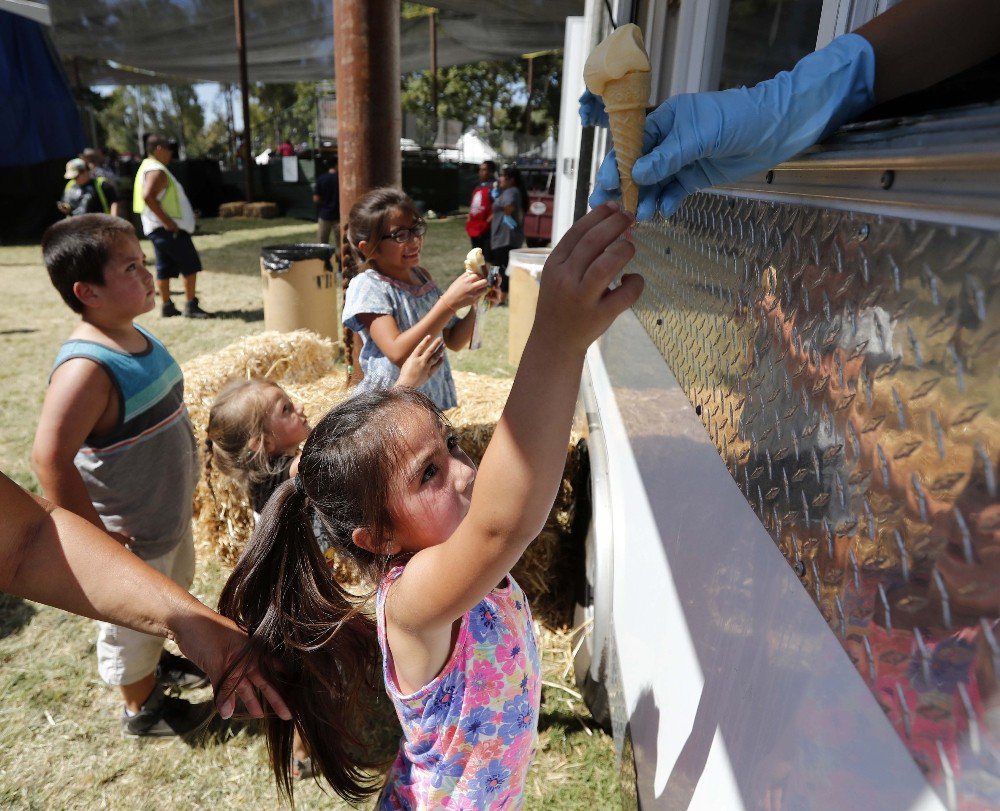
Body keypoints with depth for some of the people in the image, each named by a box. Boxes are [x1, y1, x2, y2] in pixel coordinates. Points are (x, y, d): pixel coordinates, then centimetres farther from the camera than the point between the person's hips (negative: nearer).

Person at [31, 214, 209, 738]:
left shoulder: (136, 337, -3)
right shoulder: (86, 367, -31)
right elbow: (50, 460, -33)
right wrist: (95, 535, -25)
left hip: (170, 513, 8)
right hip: (133, 537, -8)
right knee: (134, 624, 17)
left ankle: (156, 662, 57)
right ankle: (142, 708, 42)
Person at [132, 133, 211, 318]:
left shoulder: (148, 168, 19)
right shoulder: (156, 170, -14)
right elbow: (147, 196, -27)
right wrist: (167, 221, -25)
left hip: (160, 228, 10)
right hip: (169, 228, -10)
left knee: (165, 267, 11)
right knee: (190, 264, -8)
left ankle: (167, 306, 15)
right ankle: (190, 306, -9)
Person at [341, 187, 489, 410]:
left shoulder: (422, 277, 3)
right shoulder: (367, 286, -15)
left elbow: (453, 341, 7)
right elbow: (398, 353, -28)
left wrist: (476, 306, -10)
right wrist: (449, 303, -32)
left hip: (435, 398, 6)